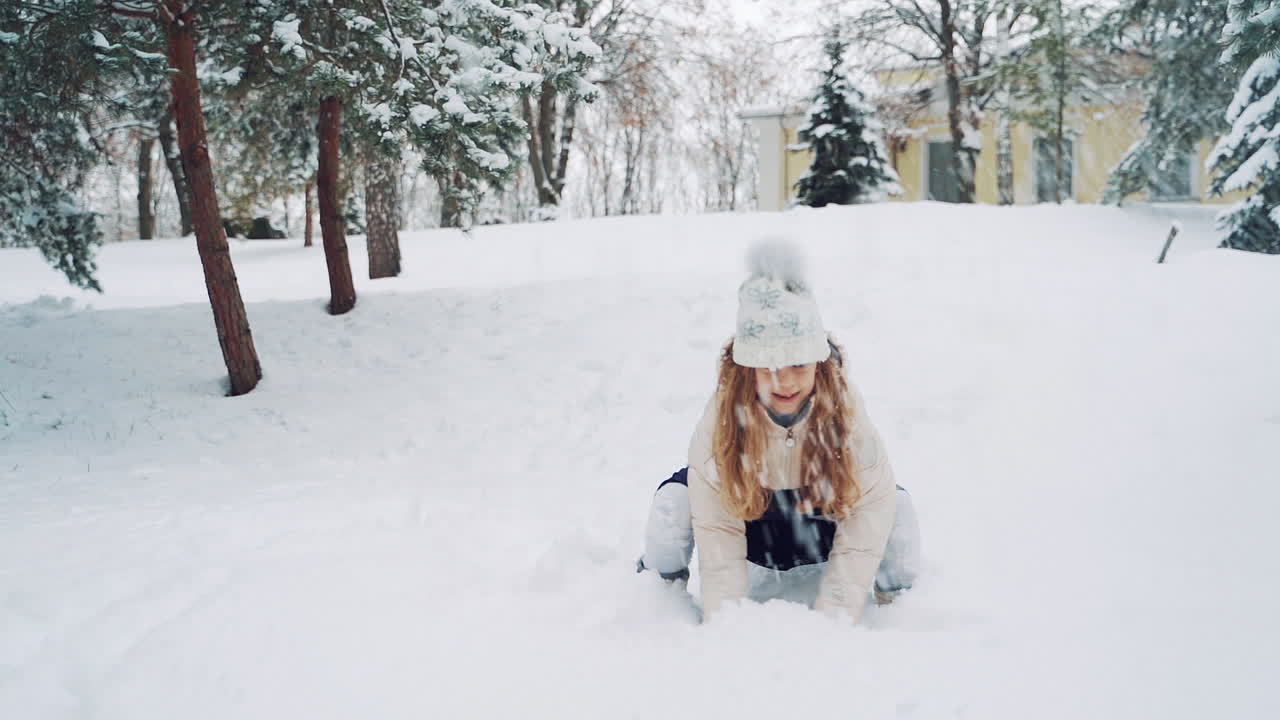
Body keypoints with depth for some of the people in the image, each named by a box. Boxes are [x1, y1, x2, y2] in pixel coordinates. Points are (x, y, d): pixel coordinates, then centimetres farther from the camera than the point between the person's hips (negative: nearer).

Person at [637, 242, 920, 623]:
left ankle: (896, 599, 5)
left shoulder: (846, 407, -30)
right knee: (673, 502, -27)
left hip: (823, 530, 0)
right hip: (751, 531, 0)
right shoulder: (722, 415, -30)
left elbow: (870, 507, -30)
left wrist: (832, 622, -33)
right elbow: (717, 533, -28)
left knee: (895, 505, -28)